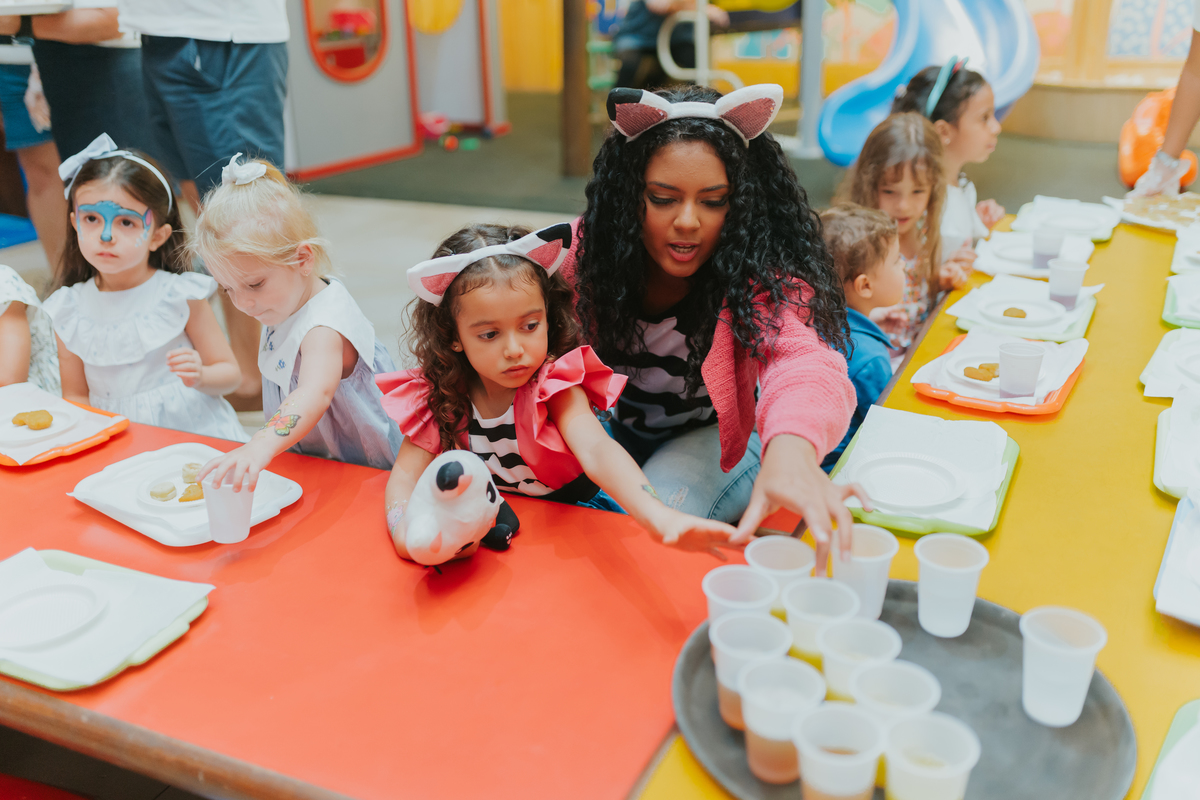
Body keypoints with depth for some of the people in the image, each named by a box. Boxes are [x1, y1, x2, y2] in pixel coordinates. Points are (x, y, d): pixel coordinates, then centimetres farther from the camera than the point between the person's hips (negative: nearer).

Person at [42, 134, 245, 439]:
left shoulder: (180, 295, -4)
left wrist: (199, 376, -19)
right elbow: (75, 395, 11)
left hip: (191, 431, 1)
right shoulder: (68, 309, 4)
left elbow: (230, 373, 3)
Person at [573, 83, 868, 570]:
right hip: (615, 426, 3)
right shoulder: (589, 249, -20)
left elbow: (803, 358, -50)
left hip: (717, 436, -2)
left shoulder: (762, 276, -30)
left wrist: (791, 451, -75)